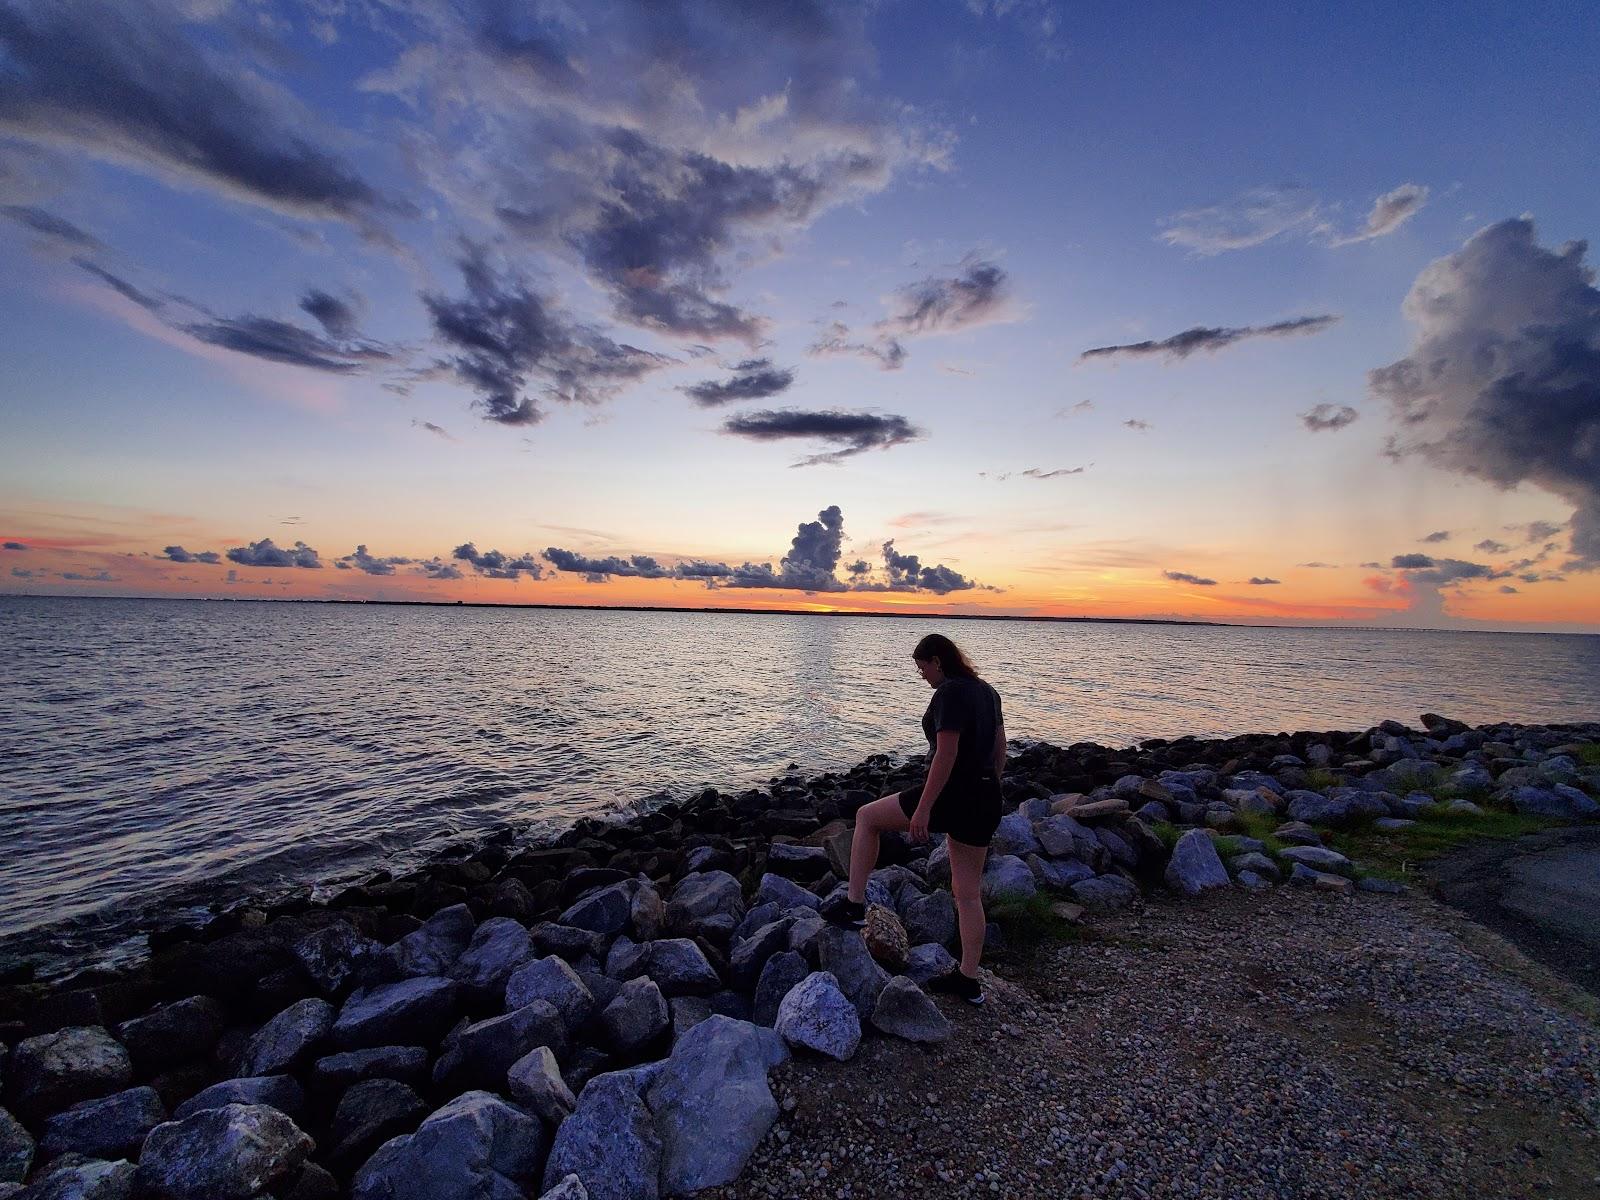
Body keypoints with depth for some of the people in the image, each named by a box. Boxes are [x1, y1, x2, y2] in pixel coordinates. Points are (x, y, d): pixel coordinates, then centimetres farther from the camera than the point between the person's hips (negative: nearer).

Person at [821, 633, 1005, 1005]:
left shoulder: (949, 693, -16)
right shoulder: (986, 691, 12)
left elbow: (946, 754, -23)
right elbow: (1001, 748, 17)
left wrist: (923, 809, -21)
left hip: (951, 794, -9)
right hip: (985, 802, 9)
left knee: (866, 816, 9)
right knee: (968, 892, 16)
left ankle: (854, 904, 11)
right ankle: (968, 979, 25)